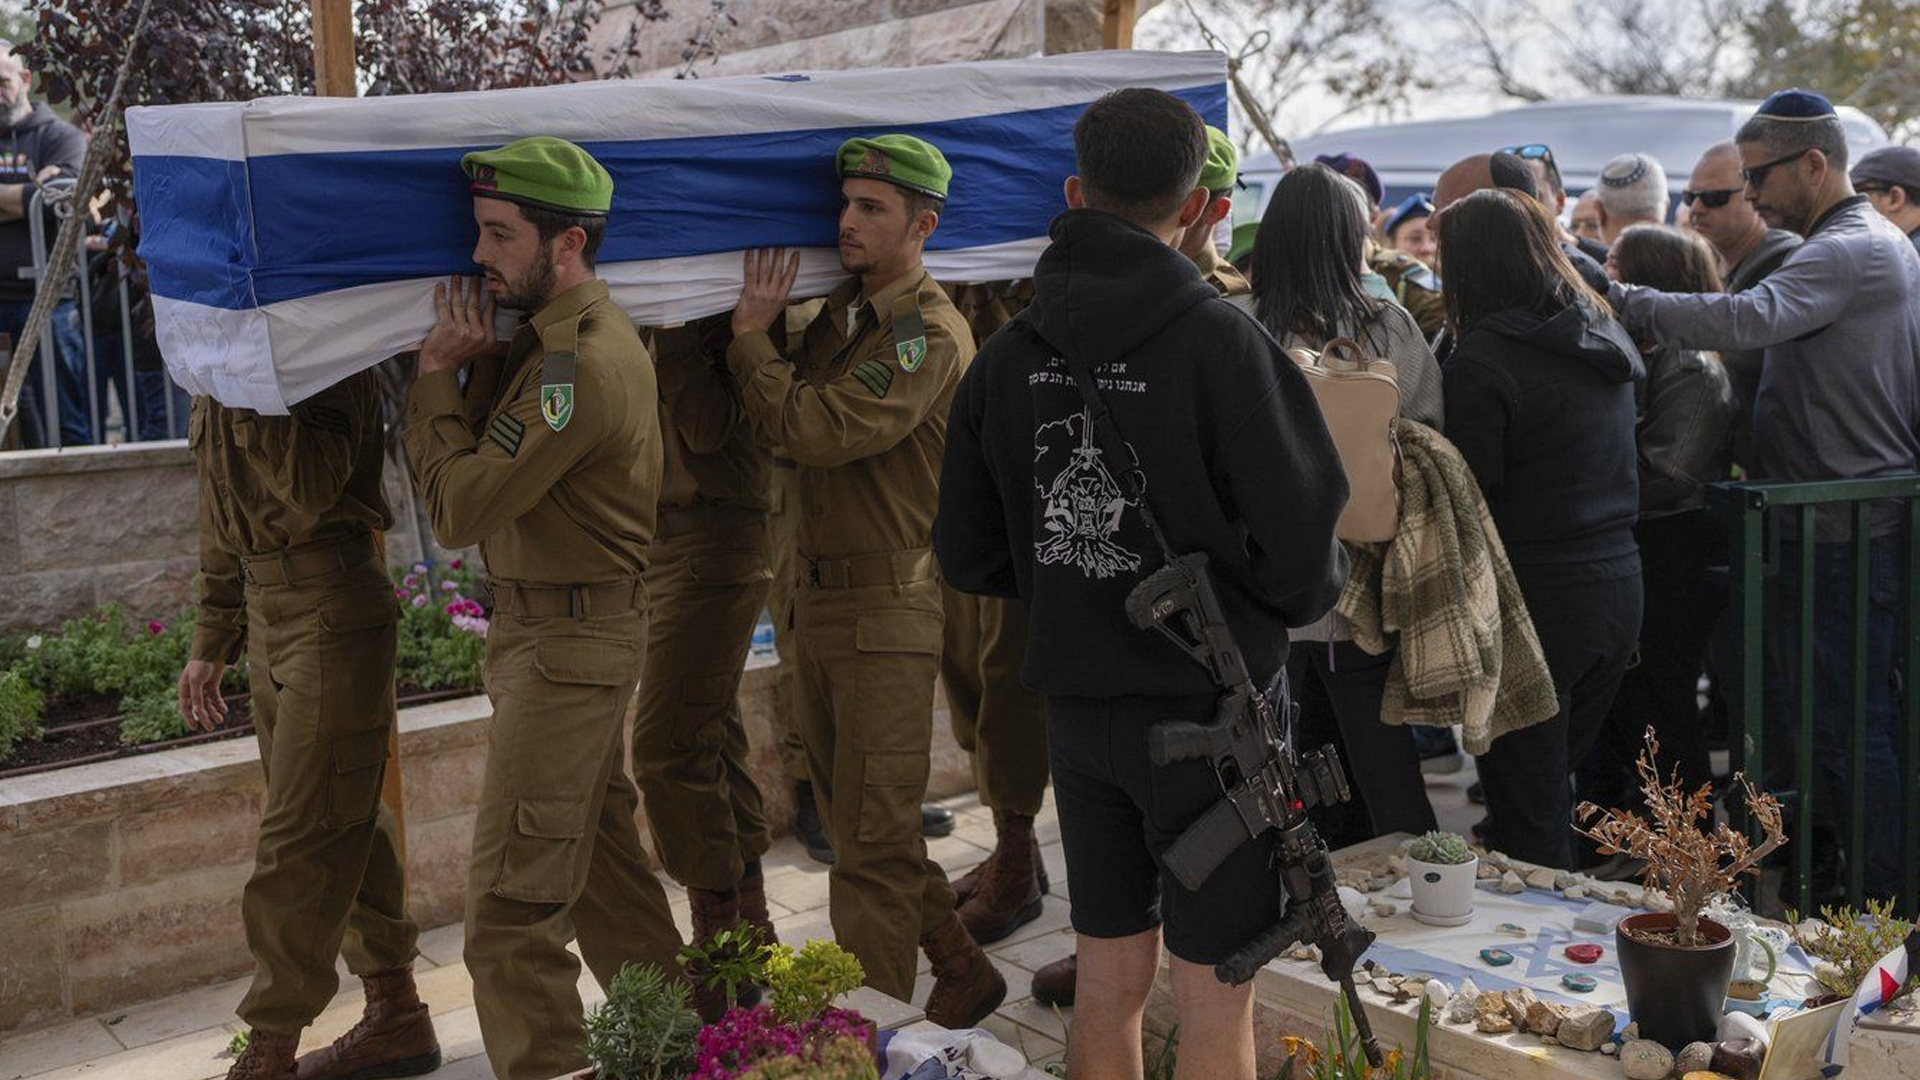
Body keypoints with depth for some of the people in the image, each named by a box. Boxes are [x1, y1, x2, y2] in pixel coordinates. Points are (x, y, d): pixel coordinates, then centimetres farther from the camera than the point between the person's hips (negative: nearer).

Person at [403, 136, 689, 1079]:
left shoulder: (579, 365, -23)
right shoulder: (553, 332, 11)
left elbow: (457, 509, -23)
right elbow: (489, 463, 7)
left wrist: (437, 373, -13)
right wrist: (475, 361, -6)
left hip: (567, 638, -11)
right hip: (575, 627, 11)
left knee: (511, 896, -7)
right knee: (599, 846, 21)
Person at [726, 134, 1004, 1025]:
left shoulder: (929, 335, -15)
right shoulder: (838, 314, 13)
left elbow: (815, 430, -24)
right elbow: (788, 426, 11)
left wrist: (751, 337, -11)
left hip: (887, 610, -9)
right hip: (818, 599, 9)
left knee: (873, 837, -2)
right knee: (853, 822, 17)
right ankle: (962, 971, 32)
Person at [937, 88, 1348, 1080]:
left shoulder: (1008, 355, 0)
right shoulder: (1222, 344, -16)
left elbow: (970, 559, 6)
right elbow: (1304, 565, -16)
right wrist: (1312, 590, 6)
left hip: (1076, 708, 5)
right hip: (1207, 709, -5)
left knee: (1110, 978, 18)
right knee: (1214, 996, 8)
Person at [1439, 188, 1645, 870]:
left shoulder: (1482, 360, -16)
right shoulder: (1607, 340, 9)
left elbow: (1469, 496, -16)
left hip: (1535, 596, -8)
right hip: (1619, 585, 8)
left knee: (1528, 820, 3)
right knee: (1555, 782, 23)